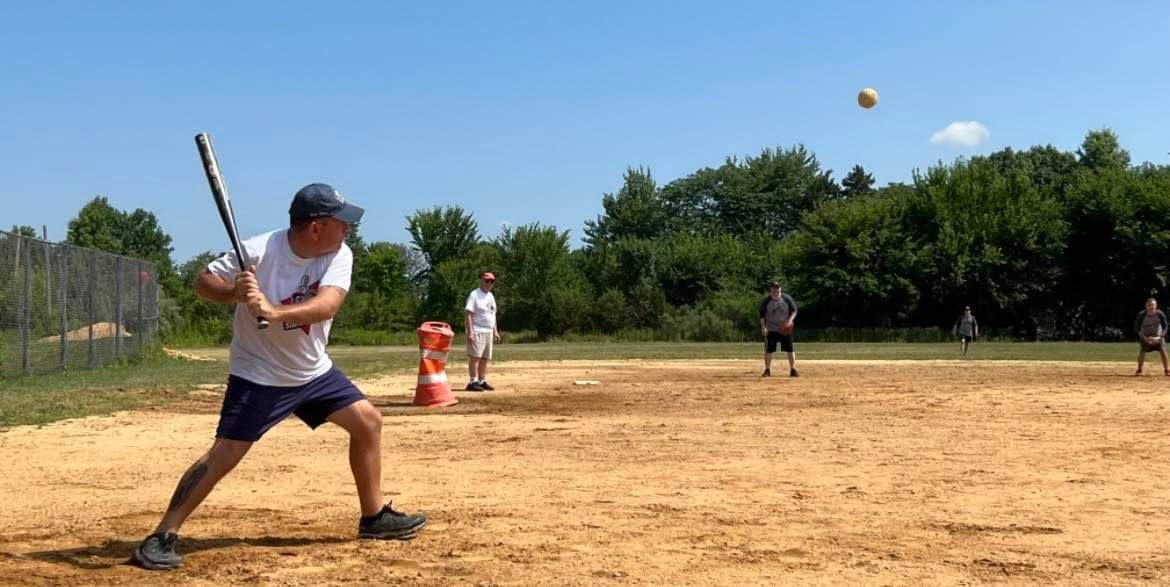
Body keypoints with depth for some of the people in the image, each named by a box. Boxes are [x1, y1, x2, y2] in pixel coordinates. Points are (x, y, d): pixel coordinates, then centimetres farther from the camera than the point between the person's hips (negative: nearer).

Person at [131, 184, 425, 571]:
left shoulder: (339, 254, -13)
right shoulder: (258, 251, -23)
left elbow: (326, 304, -30)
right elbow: (202, 283, -13)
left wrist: (273, 311, -46)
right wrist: (235, 293, -35)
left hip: (314, 371, 6)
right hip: (258, 376, -5)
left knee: (368, 421, 6)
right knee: (223, 455, -14)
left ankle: (374, 517, 20)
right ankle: (162, 536, -5)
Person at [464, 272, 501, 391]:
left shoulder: (491, 296, 17)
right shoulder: (474, 295, -9)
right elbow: (467, 314, -16)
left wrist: (495, 331, 18)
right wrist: (470, 332, -23)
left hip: (488, 332, 8)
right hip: (477, 331, -8)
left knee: (485, 358, 9)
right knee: (475, 357, -10)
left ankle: (482, 381, 14)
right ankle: (473, 382, -11)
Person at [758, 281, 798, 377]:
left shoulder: (787, 298, -6)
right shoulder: (765, 301, -8)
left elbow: (794, 310, 0)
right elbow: (762, 315, -3)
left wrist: (790, 320, -16)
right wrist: (763, 327, -13)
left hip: (785, 329, 0)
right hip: (770, 329, 0)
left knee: (790, 348, -2)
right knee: (768, 350, 0)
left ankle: (793, 370, 5)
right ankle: (767, 370, 11)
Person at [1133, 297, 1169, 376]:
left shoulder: (1160, 314, -21)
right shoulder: (1141, 315, -23)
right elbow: (1137, 328, -15)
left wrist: (1160, 337, -25)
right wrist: (1145, 338, -24)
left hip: (1158, 336, 0)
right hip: (1145, 336, 0)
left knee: (1162, 350, -12)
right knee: (1142, 351, -13)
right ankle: (1139, 370, 1)